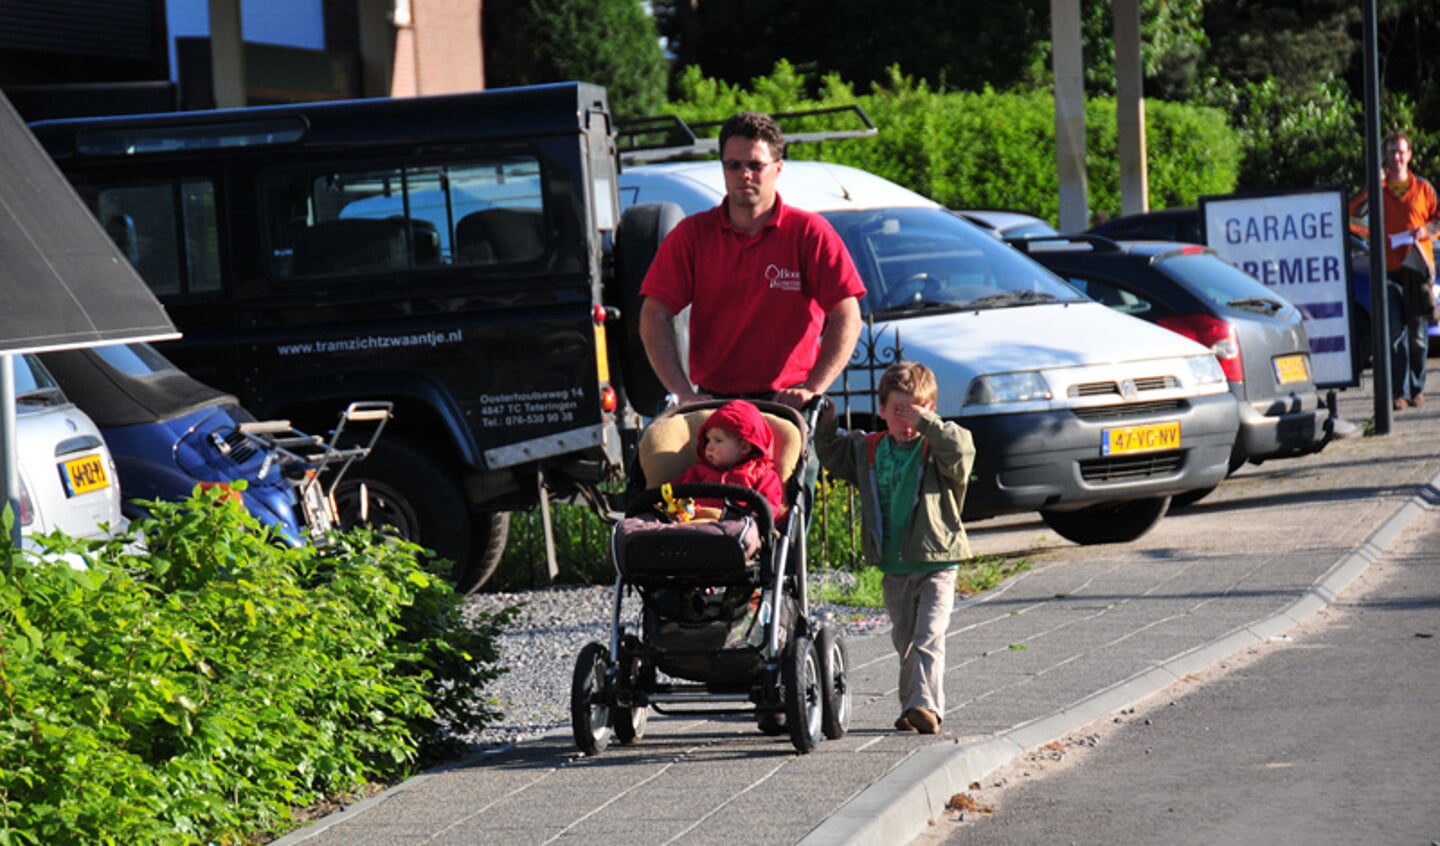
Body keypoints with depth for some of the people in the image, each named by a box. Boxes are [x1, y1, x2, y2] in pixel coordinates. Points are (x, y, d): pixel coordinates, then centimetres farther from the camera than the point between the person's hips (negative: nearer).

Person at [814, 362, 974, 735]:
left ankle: (925, 706, -21)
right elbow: (831, 455, 16)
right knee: (904, 642, 12)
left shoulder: (938, 449, -5)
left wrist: (926, 422, -28)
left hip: (936, 566, -5)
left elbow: (961, 450, -25)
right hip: (893, 569, 5)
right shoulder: (868, 451, 8)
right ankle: (914, 710, 21)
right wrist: (826, 421, 1)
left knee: (928, 638, -15)